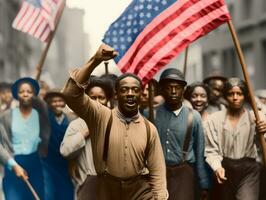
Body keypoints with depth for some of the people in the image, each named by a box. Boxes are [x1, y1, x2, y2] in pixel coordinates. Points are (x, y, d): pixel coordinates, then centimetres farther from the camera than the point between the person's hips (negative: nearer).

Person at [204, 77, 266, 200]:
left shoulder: (255, 118, -1)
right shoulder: (214, 120, 1)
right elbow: (211, 150, -1)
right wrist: (217, 168, -20)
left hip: (249, 170, -2)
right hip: (225, 170, 2)